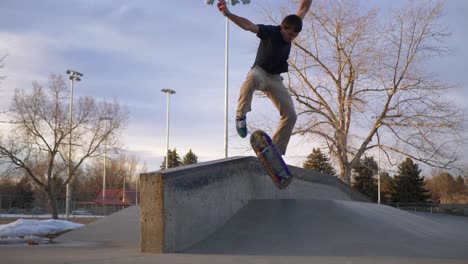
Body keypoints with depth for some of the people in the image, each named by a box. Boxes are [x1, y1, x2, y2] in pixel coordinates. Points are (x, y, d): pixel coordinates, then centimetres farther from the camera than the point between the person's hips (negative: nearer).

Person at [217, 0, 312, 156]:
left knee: (290, 115, -6)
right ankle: (241, 115, -32)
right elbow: (247, 25, -35)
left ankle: (276, 152, 1)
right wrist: (228, 14, -49)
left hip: (275, 78, 6)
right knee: (252, 77, -45)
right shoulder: (270, 31, -19)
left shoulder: (290, 31, -3)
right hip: (260, 72, -5)